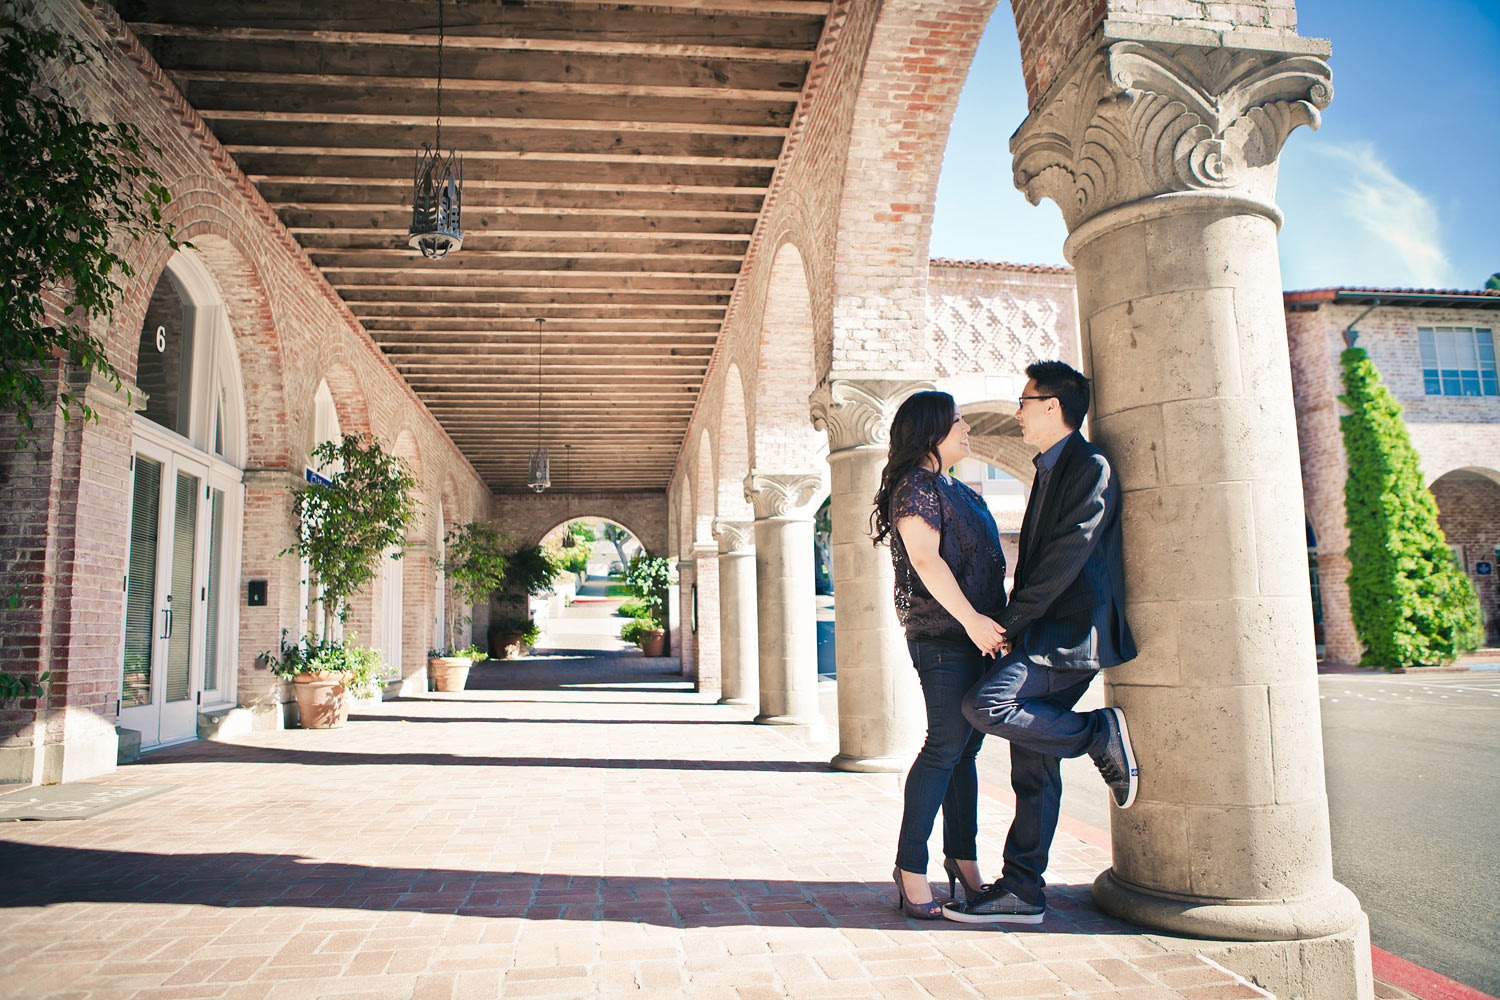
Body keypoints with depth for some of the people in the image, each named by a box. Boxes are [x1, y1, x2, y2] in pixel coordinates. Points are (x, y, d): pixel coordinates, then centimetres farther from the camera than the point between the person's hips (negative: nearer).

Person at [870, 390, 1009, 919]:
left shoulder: (954, 489, 21)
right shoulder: (915, 485, -9)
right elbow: (926, 560, -19)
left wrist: (991, 620, 20)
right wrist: (971, 617, -24)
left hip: (974, 634, 9)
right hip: (942, 635, -9)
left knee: (965, 747, 12)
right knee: (946, 745, -9)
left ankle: (963, 858, 21)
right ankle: (910, 866, -1)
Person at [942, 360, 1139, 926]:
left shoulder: (1091, 468, -9)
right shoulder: (1050, 471, 21)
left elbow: (1068, 554, -18)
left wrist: (1011, 621, -15)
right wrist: (1013, 625, 14)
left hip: (1073, 630, -9)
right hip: (1045, 633, 9)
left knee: (984, 705, -24)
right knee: (1032, 766, 8)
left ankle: (1102, 735, -6)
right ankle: (1021, 891, 13)